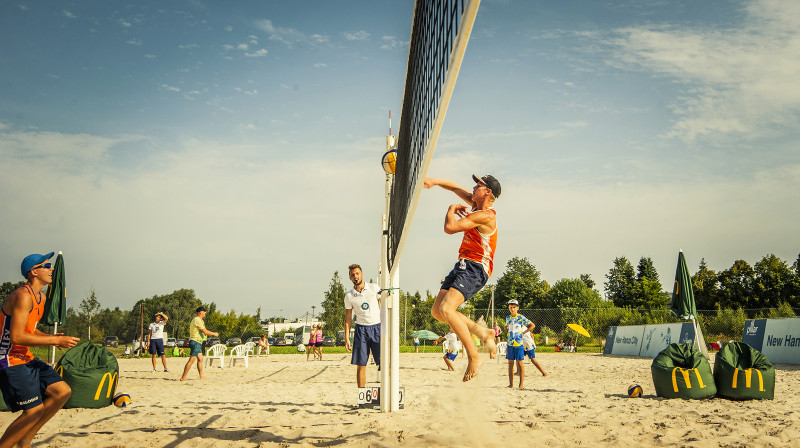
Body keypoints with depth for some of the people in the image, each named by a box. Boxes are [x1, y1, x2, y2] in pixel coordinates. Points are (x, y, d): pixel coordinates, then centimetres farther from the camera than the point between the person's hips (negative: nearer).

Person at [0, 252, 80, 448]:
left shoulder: (41, 297, 13)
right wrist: (56, 340, -21)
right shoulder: (23, 296, -19)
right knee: (34, 410, -12)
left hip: (26, 358, 10)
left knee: (63, 391, 3)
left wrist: (49, 337, 3)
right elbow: (16, 337, -25)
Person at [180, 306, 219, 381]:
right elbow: (205, 332, -15)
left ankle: (201, 376, 14)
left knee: (200, 359, 12)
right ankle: (183, 377, -13)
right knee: (191, 360, -12)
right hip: (195, 342, -11)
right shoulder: (198, 320, -13)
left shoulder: (195, 320, 20)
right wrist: (214, 334, -2)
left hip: (197, 343, 11)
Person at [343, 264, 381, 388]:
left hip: (377, 327, -1)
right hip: (361, 329, 1)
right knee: (361, 365, -1)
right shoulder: (349, 296, 4)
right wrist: (346, 338, 4)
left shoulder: (374, 288, 2)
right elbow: (348, 318, 10)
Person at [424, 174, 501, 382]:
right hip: (463, 265, 10)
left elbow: (449, 228, -19)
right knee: (437, 310, 4)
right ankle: (483, 332, 12)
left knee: (446, 309, -24)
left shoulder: (485, 215, -16)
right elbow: (456, 188, 23)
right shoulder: (476, 205, 12)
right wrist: (434, 181, 7)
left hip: (475, 269, -10)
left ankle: (474, 357, -16)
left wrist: (451, 210, 1)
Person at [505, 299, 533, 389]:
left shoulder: (521, 318, -4)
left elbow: (532, 325, -1)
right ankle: (511, 384, 11)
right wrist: (508, 331, 11)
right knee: (510, 363, 6)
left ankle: (521, 384, -1)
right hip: (510, 344, 5)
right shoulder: (508, 318, 11)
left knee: (520, 363, -4)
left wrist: (523, 332, -4)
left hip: (519, 343, -5)